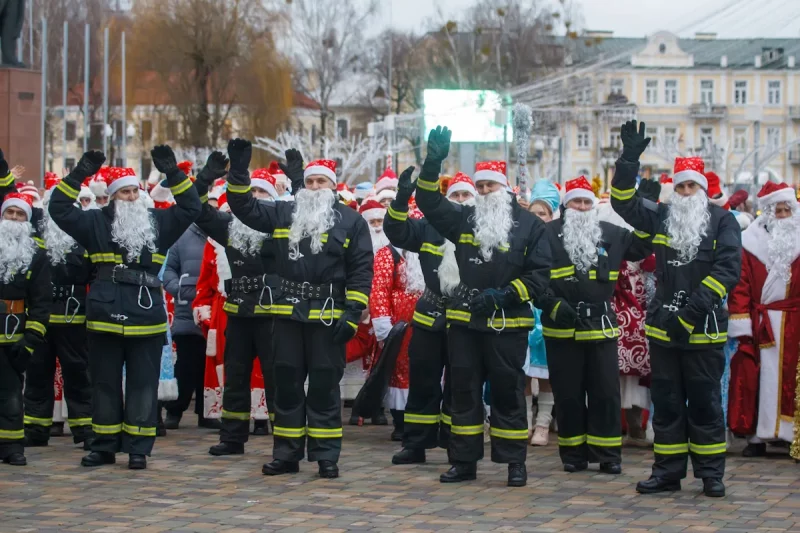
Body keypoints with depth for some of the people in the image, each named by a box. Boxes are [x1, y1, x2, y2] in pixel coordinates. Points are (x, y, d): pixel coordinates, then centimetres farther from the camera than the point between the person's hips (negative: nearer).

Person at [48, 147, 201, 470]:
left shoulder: (158, 222, 9)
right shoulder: (97, 222, 6)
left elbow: (190, 208, 4)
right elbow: (60, 209, 0)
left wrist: (173, 173, -6)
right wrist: (79, 175, -9)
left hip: (147, 318, 0)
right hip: (105, 316, 0)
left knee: (143, 383, 3)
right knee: (105, 383, 8)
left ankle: (138, 448, 8)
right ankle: (105, 446, 17)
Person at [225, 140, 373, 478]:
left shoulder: (350, 221, 1)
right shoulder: (284, 214, 10)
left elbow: (361, 270, -2)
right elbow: (245, 207, 12)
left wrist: (353, 313, -9)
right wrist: (238, 171, -1)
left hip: (328, 315, -3)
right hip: (288, 314, 3)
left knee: (324, 386, 2)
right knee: (286, 384, 7)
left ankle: (326, 456, 8)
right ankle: (286, 454, 16)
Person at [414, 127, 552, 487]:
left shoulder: (529, 225, 0)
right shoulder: (463, 219, 10)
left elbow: (540, 274, -3)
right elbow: (429, 201, 4)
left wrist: (506, 294, -15)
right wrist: (433, 162, -11)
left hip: (508, 324, -3)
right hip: (464, 321, 4)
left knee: (508, 393, 2)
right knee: (464, 391, 7)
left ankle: (515, 463, 9)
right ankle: (464, 461, 14)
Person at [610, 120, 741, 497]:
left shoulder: (722, 221, 0)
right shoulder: (661, 217, 9)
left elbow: (728, 269, -9)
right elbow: (624, 202, 3)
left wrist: (692, 310, -17)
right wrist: (629, 159, -11)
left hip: (703, 329, -3)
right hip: (663, 327, 3)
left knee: (704, 402, 2)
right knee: (666, 402, 8)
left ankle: (711, 473, 11)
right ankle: (667, 472, 15)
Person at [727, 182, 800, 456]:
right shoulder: (751, 243, 1)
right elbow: (740, 286, -3)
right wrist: (741, 325, -9)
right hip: (761, 323, -1)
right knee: (759, 380, 0)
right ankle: (757, 436, 6)